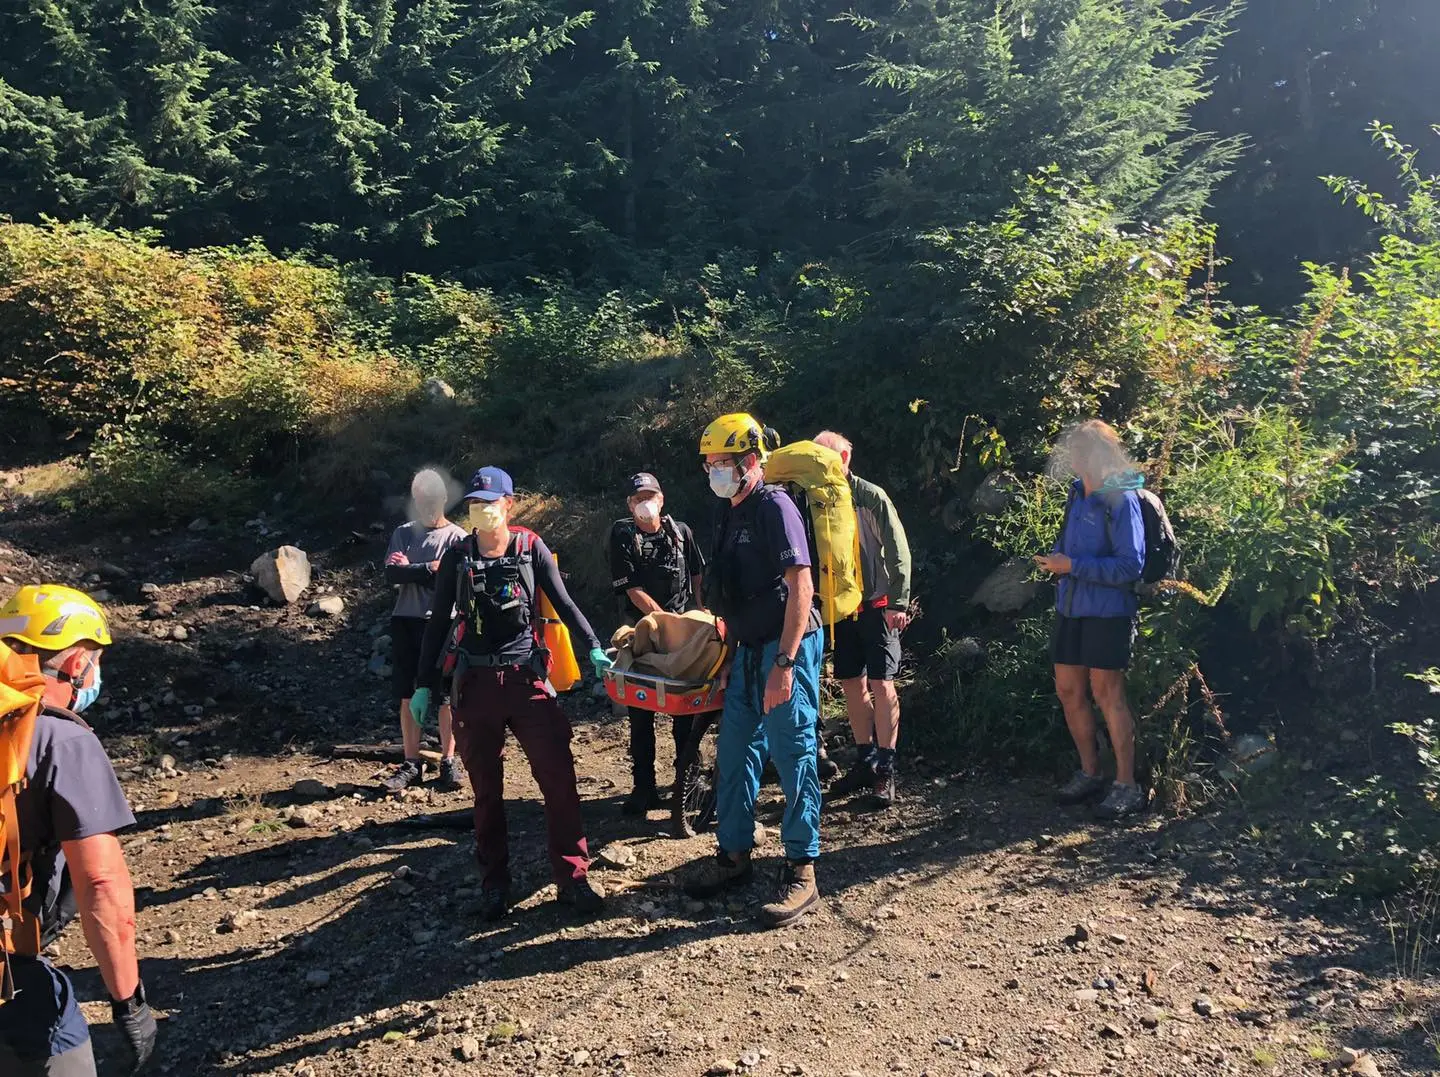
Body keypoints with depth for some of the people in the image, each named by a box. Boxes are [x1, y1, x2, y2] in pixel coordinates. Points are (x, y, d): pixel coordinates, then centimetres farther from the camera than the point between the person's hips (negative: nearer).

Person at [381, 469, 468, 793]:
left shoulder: (457, 538, -1)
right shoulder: (403, 533, 11)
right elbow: (390, 574, -3)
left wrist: (409, 570, -7)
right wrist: (429, 568, -12)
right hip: (404, 621, 4)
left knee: (445, 696, 1)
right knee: (407, 695, 6)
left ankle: (449, 761, 13)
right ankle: (411, 763, 14)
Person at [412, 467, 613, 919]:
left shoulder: (531, 548, 2)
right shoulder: (457, 558, 4)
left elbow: (564, 603, 4)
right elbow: (437, 623, 8)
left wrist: (594, 649, -7)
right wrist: (425, 685, 6)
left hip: (527, 679, -1)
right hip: (476, 683, 1)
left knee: (559, 778, -5)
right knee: (486, 790, 8)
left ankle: (572, 879, 6)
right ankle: (494, 884, 21)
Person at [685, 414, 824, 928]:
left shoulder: (775, 507, -15)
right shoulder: (730, 514, 12)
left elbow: (801, 585, -22)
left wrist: (784, 663, -26)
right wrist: (728, 653, 20)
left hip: (787, 646, -9)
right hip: (749, 650, 9)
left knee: (792, 755, -3)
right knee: (734, 752, 14)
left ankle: (802, 871, 7)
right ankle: (734, 855, 27)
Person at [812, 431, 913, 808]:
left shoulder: (872, 497, -8)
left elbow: (898, 551, -8)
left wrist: (898, 602, -14)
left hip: (876, 605, -5)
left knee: (881, 684, -5)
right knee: (852, 684, 10)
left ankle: (885, 768, 4)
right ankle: (865, 761, 23)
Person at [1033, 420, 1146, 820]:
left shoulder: (1121, 499, -15)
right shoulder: (1077, 491, 7)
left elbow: (1130, 565, -19)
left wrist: (1072, 565, -21)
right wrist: (1056, 557, 2)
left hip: (1108, 611, -8)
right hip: (1071, 606, 8)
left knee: (1107, 693, -3)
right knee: (1069, 691, 11)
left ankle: (1126, 786, 8)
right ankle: (1089, 773, 26)